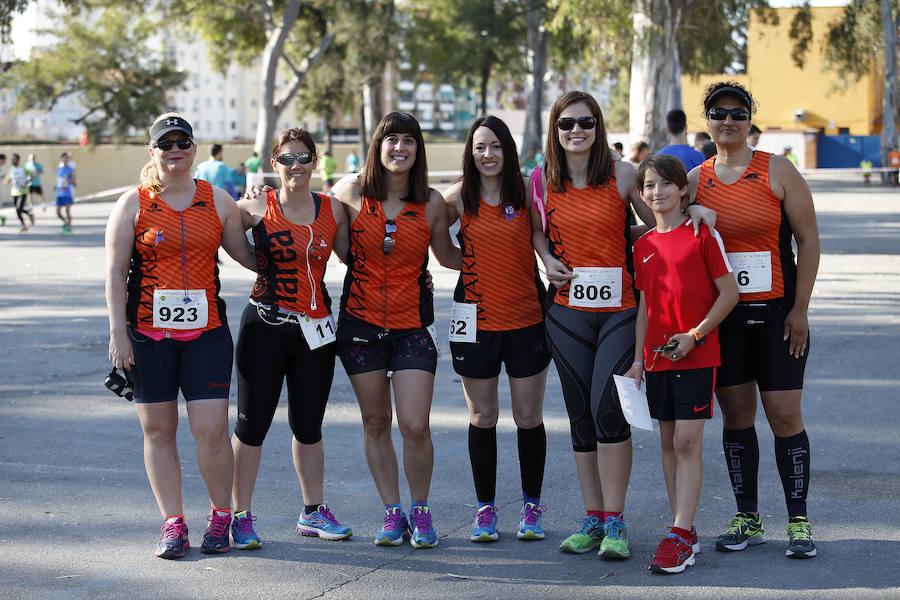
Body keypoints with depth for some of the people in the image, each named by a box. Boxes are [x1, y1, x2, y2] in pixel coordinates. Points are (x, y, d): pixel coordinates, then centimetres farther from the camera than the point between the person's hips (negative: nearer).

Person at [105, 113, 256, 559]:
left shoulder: (218, 201, 8)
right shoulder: (133, 204, 3)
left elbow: (247, 255, 18)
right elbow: (115, 271, 1)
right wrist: (118, 332, -5)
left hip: (206, 330, 0)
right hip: (148, 333, 0)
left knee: (211, 429, -7)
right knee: (158, 429, 4)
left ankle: (221, 517, 12)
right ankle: (173, 523, 14)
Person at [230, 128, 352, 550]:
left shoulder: (332, 210, 6)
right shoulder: (257, 207, -4)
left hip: (316, 329, 3)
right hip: (265, 326, -3)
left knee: (309, 425, 14)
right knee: (252, 424, 1)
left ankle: (313, 512, 27)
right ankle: (241, 517, 10)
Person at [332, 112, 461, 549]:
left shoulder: (431, 203, -1)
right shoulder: (353, 193, -1)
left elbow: (448, 256, 13)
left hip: (412, 326, -1)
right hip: (361, 322, 1)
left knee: (415, 427, -9)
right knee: (376, 424, 8)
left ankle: (421, 512, 12)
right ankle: (392, 513, 21)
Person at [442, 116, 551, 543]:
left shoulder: (526, 193, -2)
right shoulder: (460, 197, 0)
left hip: (527, 319, 0)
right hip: (475, 320, 0)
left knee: (529, 417, 5)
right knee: (482, 418, 7)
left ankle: (531, 507, 20)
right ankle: (485, 508, 18)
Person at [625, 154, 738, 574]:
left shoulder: (703, 235, -6)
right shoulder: (643, 246, 10)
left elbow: (729, 293, -7)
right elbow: (645, 306, 14)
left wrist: (694, 336, -14)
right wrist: (637, 360, 8)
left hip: (696, 354, -6)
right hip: (658, 357, 6)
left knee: (688, 442, -9)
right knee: (668, 442, 9)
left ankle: (679, 535, -10)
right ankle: (685, 533, 16)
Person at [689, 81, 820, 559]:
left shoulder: (778, 171, -2)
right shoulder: (695, 180, 7)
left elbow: (808, 240, -2)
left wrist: (799, 309, -8)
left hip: (775, 313, -3)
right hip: (720, 317, 3)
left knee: (784, 416, -5)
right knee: (735, 416, 6)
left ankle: (798, 521, 4)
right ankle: (747, 519, 16)